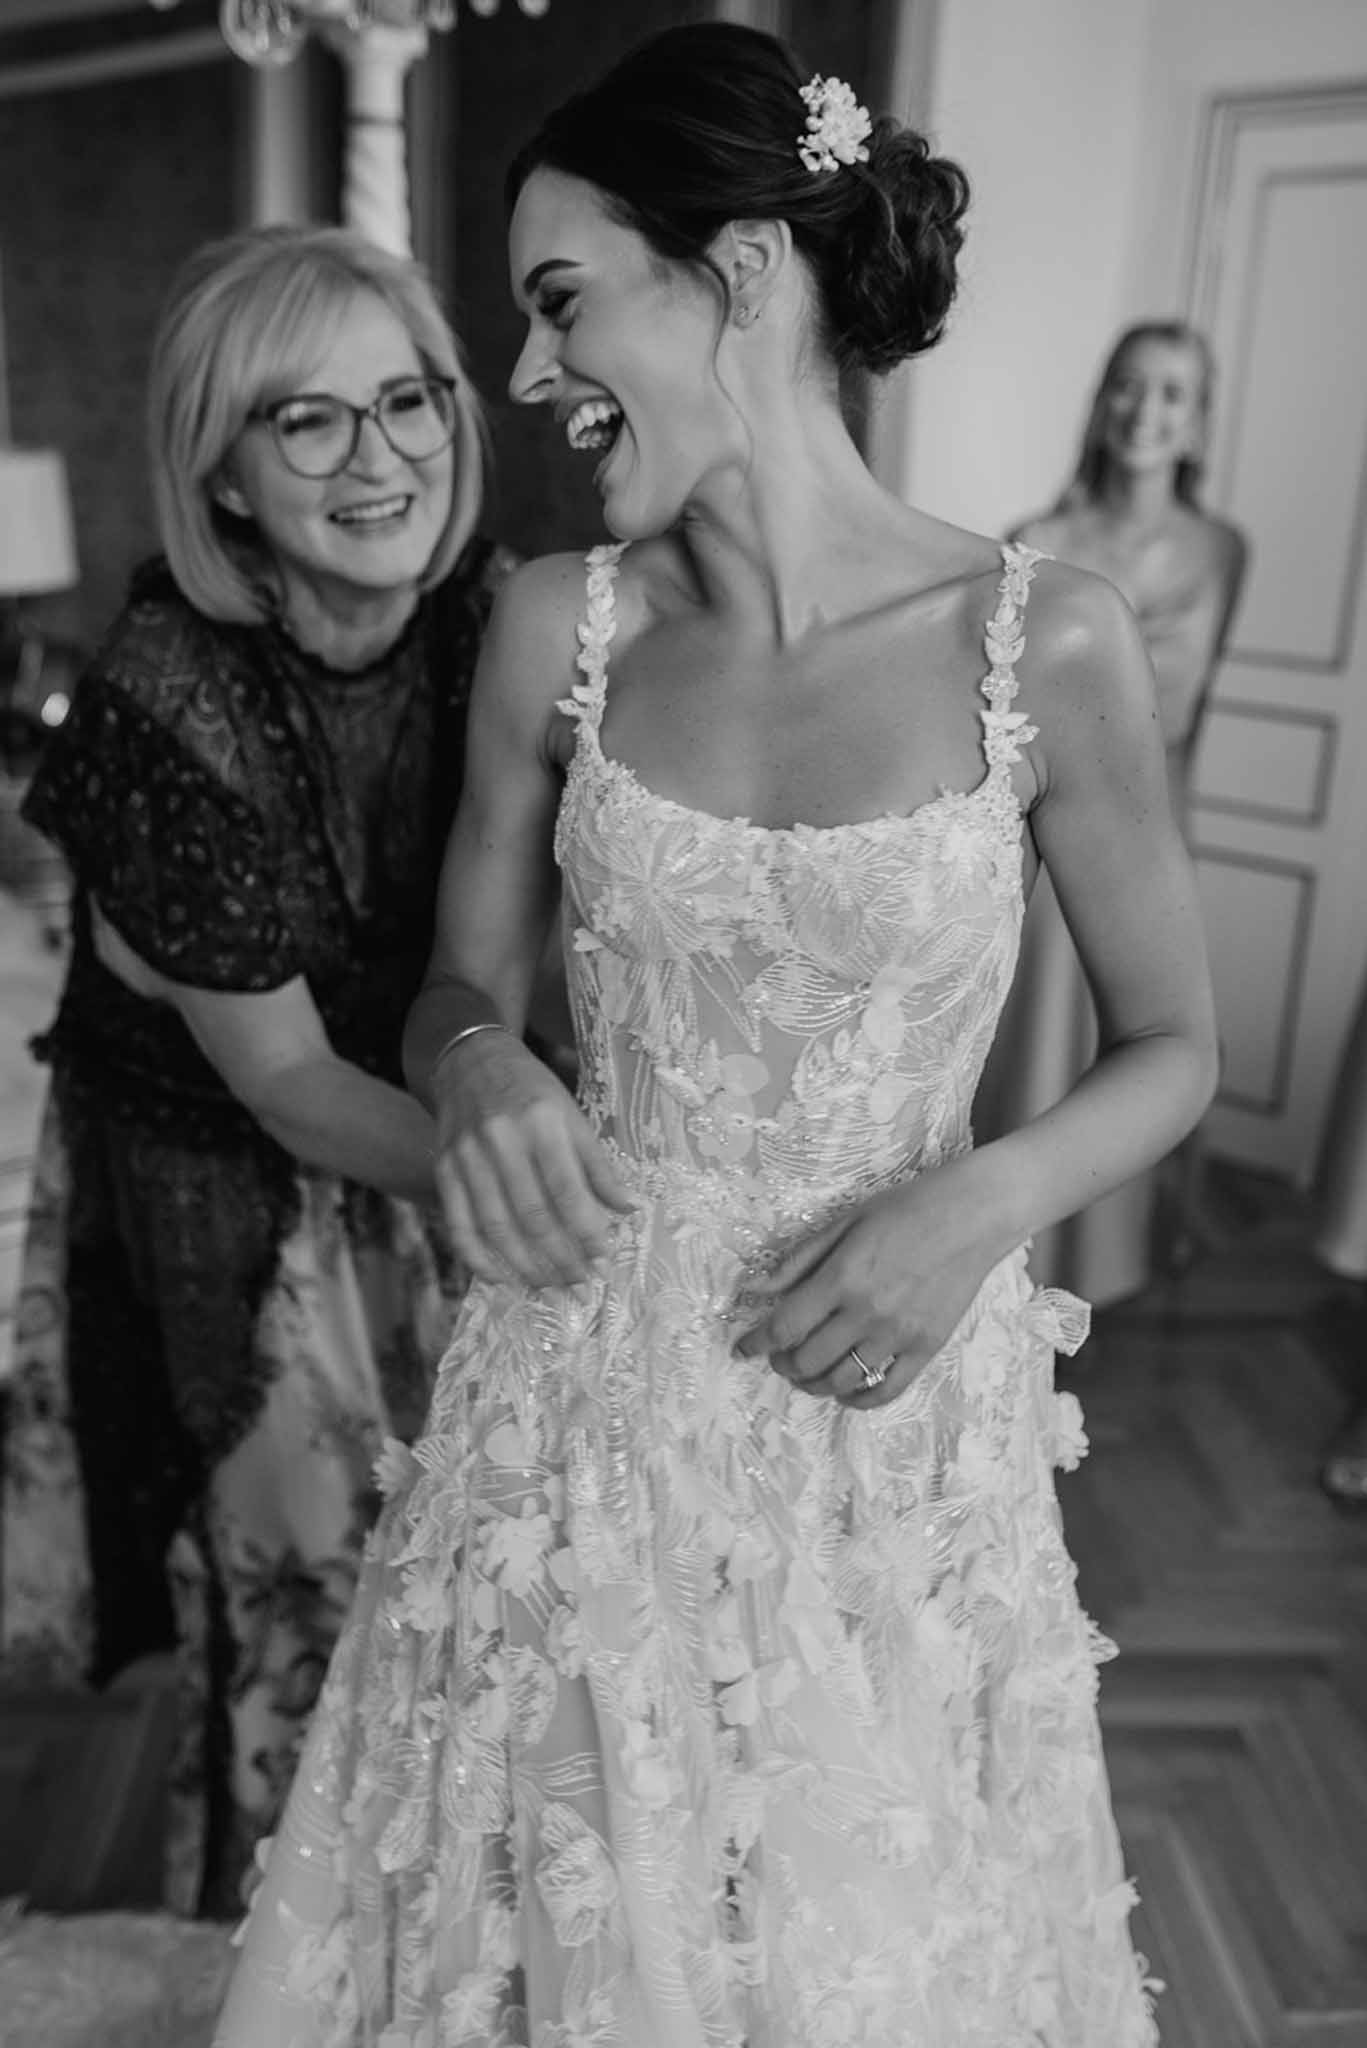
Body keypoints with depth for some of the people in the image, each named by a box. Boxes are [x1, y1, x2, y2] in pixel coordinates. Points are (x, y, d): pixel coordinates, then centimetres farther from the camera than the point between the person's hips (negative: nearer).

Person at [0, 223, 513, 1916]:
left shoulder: (494, 614, -11)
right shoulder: (168, 708, -27)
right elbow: (285, 1080, -20)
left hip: (429, 1166, 5)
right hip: (229, 1207, -5)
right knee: (300, 1618, 12)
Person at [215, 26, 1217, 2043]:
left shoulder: (1048, 643, -11)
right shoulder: (556, 627, -4)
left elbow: (1171, 1048, 0)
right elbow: (461, 988, 6)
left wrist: (985, 1201, -17)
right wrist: (480, 1072, -16)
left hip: (896, 1405, -1)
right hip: (583, 1389, 2)